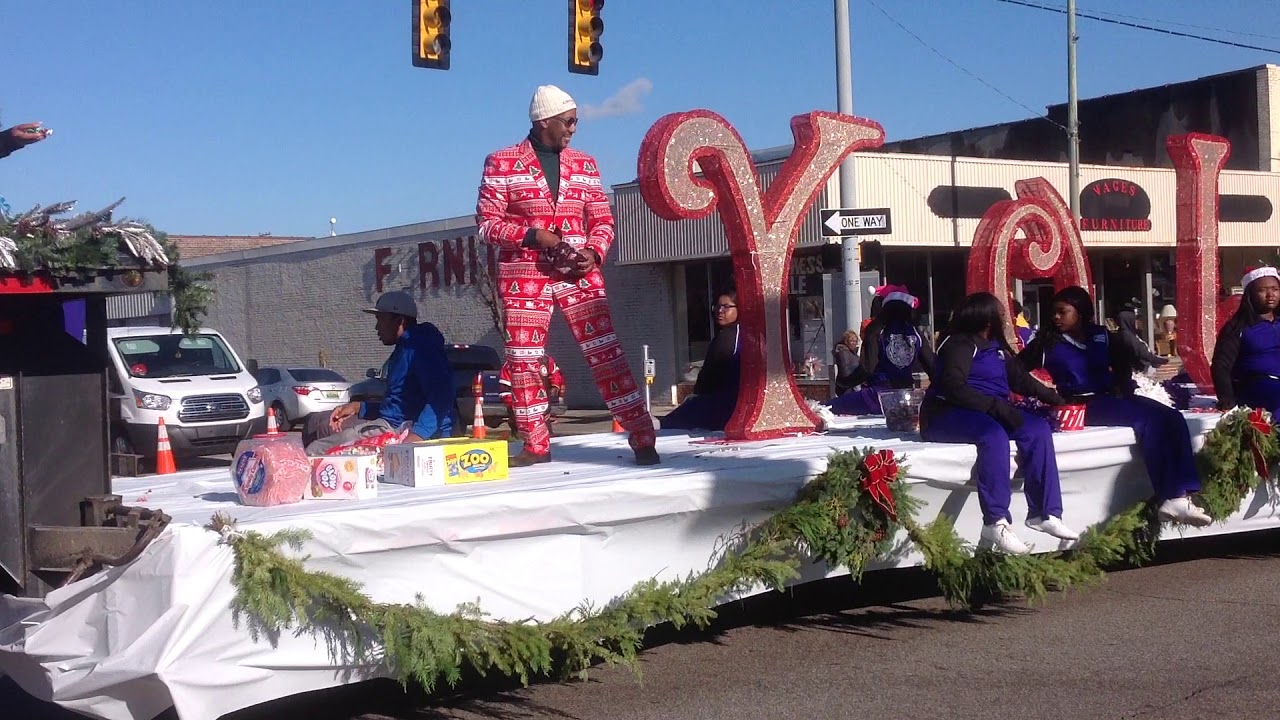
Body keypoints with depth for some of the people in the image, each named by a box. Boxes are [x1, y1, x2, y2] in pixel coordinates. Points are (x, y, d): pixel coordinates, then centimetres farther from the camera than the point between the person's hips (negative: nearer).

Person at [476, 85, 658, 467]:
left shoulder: (584, 165, 12)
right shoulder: (501, 163, 1)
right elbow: (487, 223, -2)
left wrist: (594, 252, -8)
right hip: (524, 274, -2)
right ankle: (536, 445, 12)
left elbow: (603, 220, 12)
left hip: (579, 274, 2)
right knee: (524, 360, 1)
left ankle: (642, 438, -2)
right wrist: (534, 236, -15)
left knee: (606, 352, -5)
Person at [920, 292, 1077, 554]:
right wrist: (995, 406, -27)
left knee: (1038, 428, -13)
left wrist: (1053, 398, 10)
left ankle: (1044, 513, -13)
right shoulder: (960, 344, -9)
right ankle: (996, 523, -39)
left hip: (990, 411, 9)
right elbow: (953, 387, -21)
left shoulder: (996, 347, 19)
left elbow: (1020, 380, 21)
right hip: (947, 414, -8)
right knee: (994, 435, -37)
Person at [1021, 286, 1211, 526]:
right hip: (1084, 405, -6)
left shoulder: (1101, 335, 14)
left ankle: (1178, 497, -26)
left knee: (1173, 418, -17)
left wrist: (1123, 387, 5)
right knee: (1149, 420, -27)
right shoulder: (1049, 340, 2)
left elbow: (1123, 362, 22)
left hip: (1112, 398, 6)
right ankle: (1170, 497, -26)